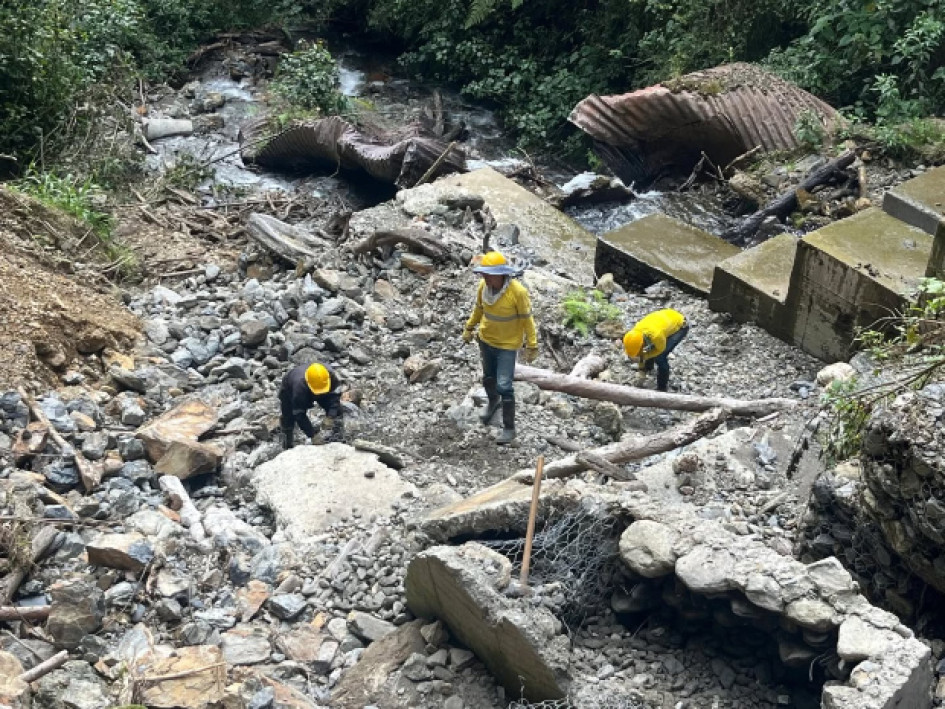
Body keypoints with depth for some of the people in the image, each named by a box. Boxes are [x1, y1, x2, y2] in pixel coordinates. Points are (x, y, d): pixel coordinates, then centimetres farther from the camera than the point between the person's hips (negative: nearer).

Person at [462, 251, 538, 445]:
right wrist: (469, 328, 15)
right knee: (488, 377, 23)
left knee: (504, 386, -6)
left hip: (508, 345, -5)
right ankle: (493, 401, 54)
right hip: (486, 340, 5)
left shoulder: (518, 291, -26)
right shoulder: (483, 286, -13)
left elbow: (527, 319, -16)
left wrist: (531, 347, -13)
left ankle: (509, 428, 8)